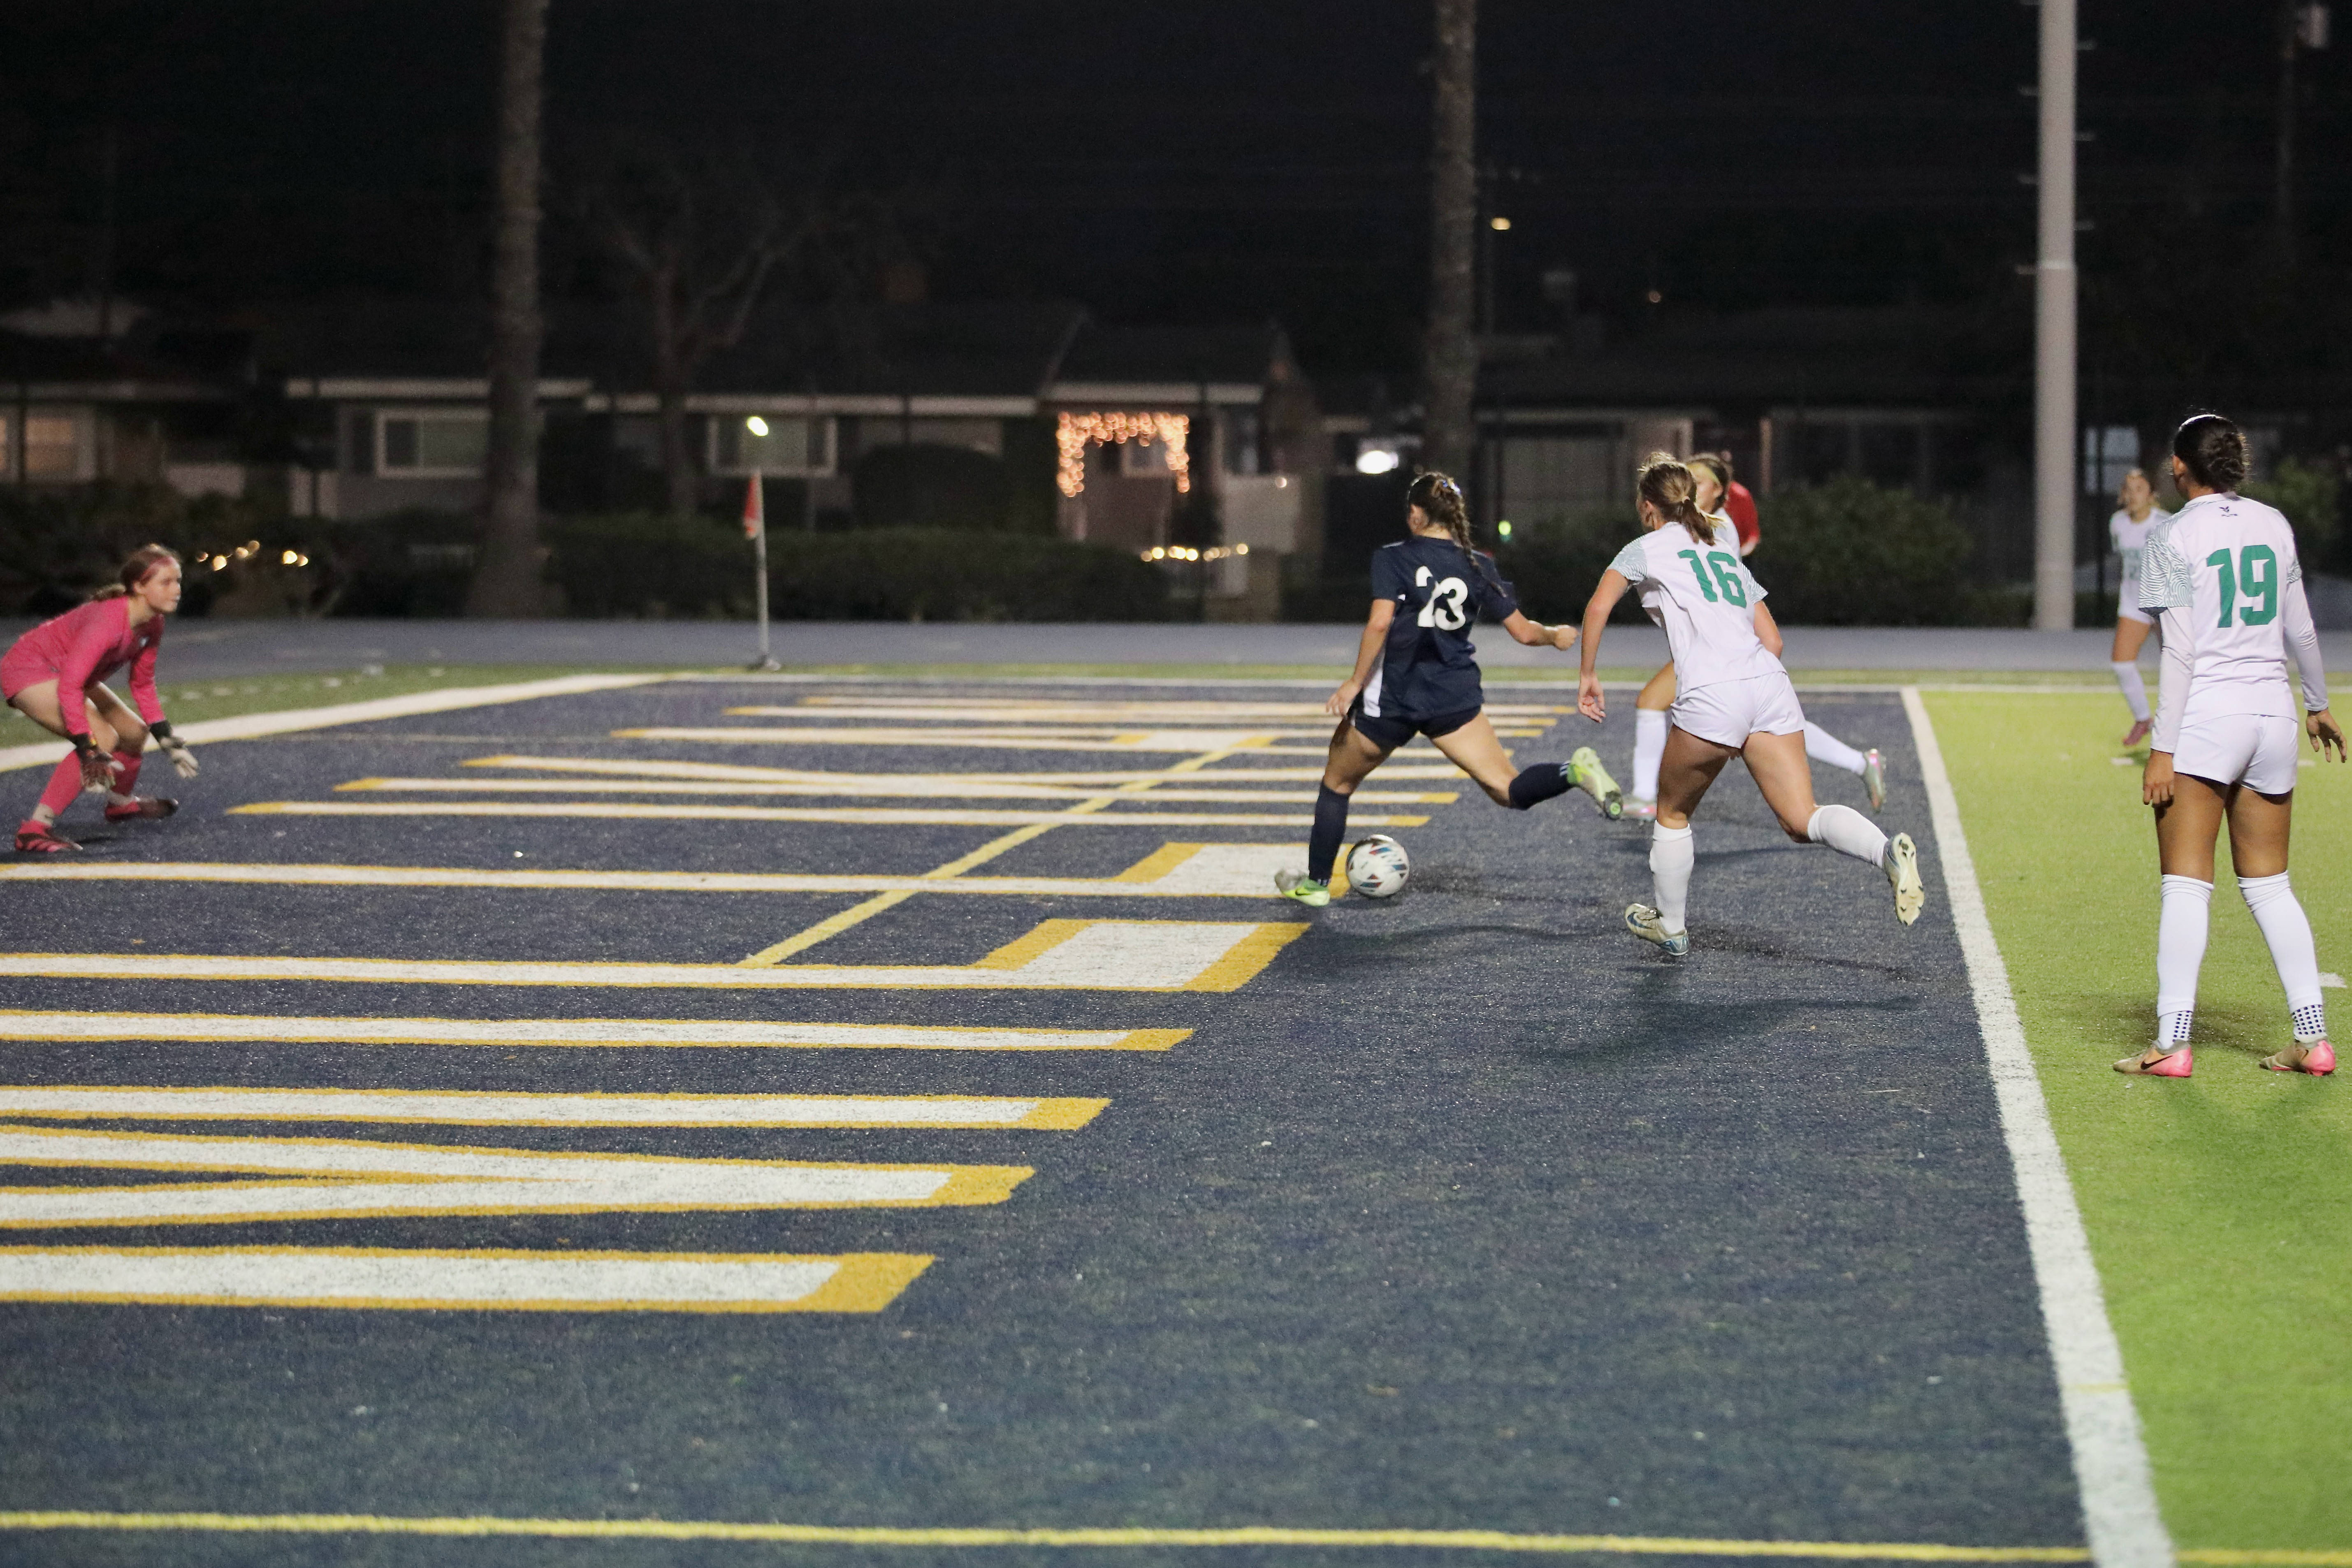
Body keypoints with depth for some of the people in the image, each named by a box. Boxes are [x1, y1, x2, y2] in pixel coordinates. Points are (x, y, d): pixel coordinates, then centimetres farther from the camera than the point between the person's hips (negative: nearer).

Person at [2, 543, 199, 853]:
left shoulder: (152, 624, -7)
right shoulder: (108, 621, -35)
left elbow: (143, 684, 8)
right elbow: (69, 687, -37)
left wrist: (167, 739, 6)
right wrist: (89, 750, -40)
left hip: (68, 673, 10)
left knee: (134, 732, 17)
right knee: (103, 738, -26)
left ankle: (121, 802, 49)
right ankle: (35, 829, -30)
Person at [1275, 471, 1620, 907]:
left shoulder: (1392, 558, -5)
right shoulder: (1478, 567, 6)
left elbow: (1380, 622, -20)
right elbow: (1524, 631, 7)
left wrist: (1355, 683, -13)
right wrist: (1556, 636, 28)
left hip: (1391, 698, -3)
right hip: (1455, 699, 3)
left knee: (1337, 784, 20)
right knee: (1507, 789, -1)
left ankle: (1315, 884, 28)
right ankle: (1574, 772, -30)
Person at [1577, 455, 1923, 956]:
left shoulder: (1648, 548, 13)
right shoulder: (1727, 552, 29)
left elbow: (1598, 608, 3)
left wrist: (1587, 676, 12)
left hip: (1710, 696, -5)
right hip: (1770, 685, 5)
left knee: (1673, 813, 18)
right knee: (1802, 820, -6)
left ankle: (1670, 927, 28)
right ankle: (1887, 851, -32)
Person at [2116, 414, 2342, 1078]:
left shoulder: (2173, 537, -6)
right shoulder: (2274, 525, 10)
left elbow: (2180, 652, -11)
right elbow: (2300, 630, 18)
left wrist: (2163, 747, -11)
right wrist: (2318, 704, 32)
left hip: (2205, 714, -5)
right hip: (2273, 712, 5)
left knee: (2187, 882, -4)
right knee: (2270, 884, 12)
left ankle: (2172, 1043, -8)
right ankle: (2313, 1038, 8)